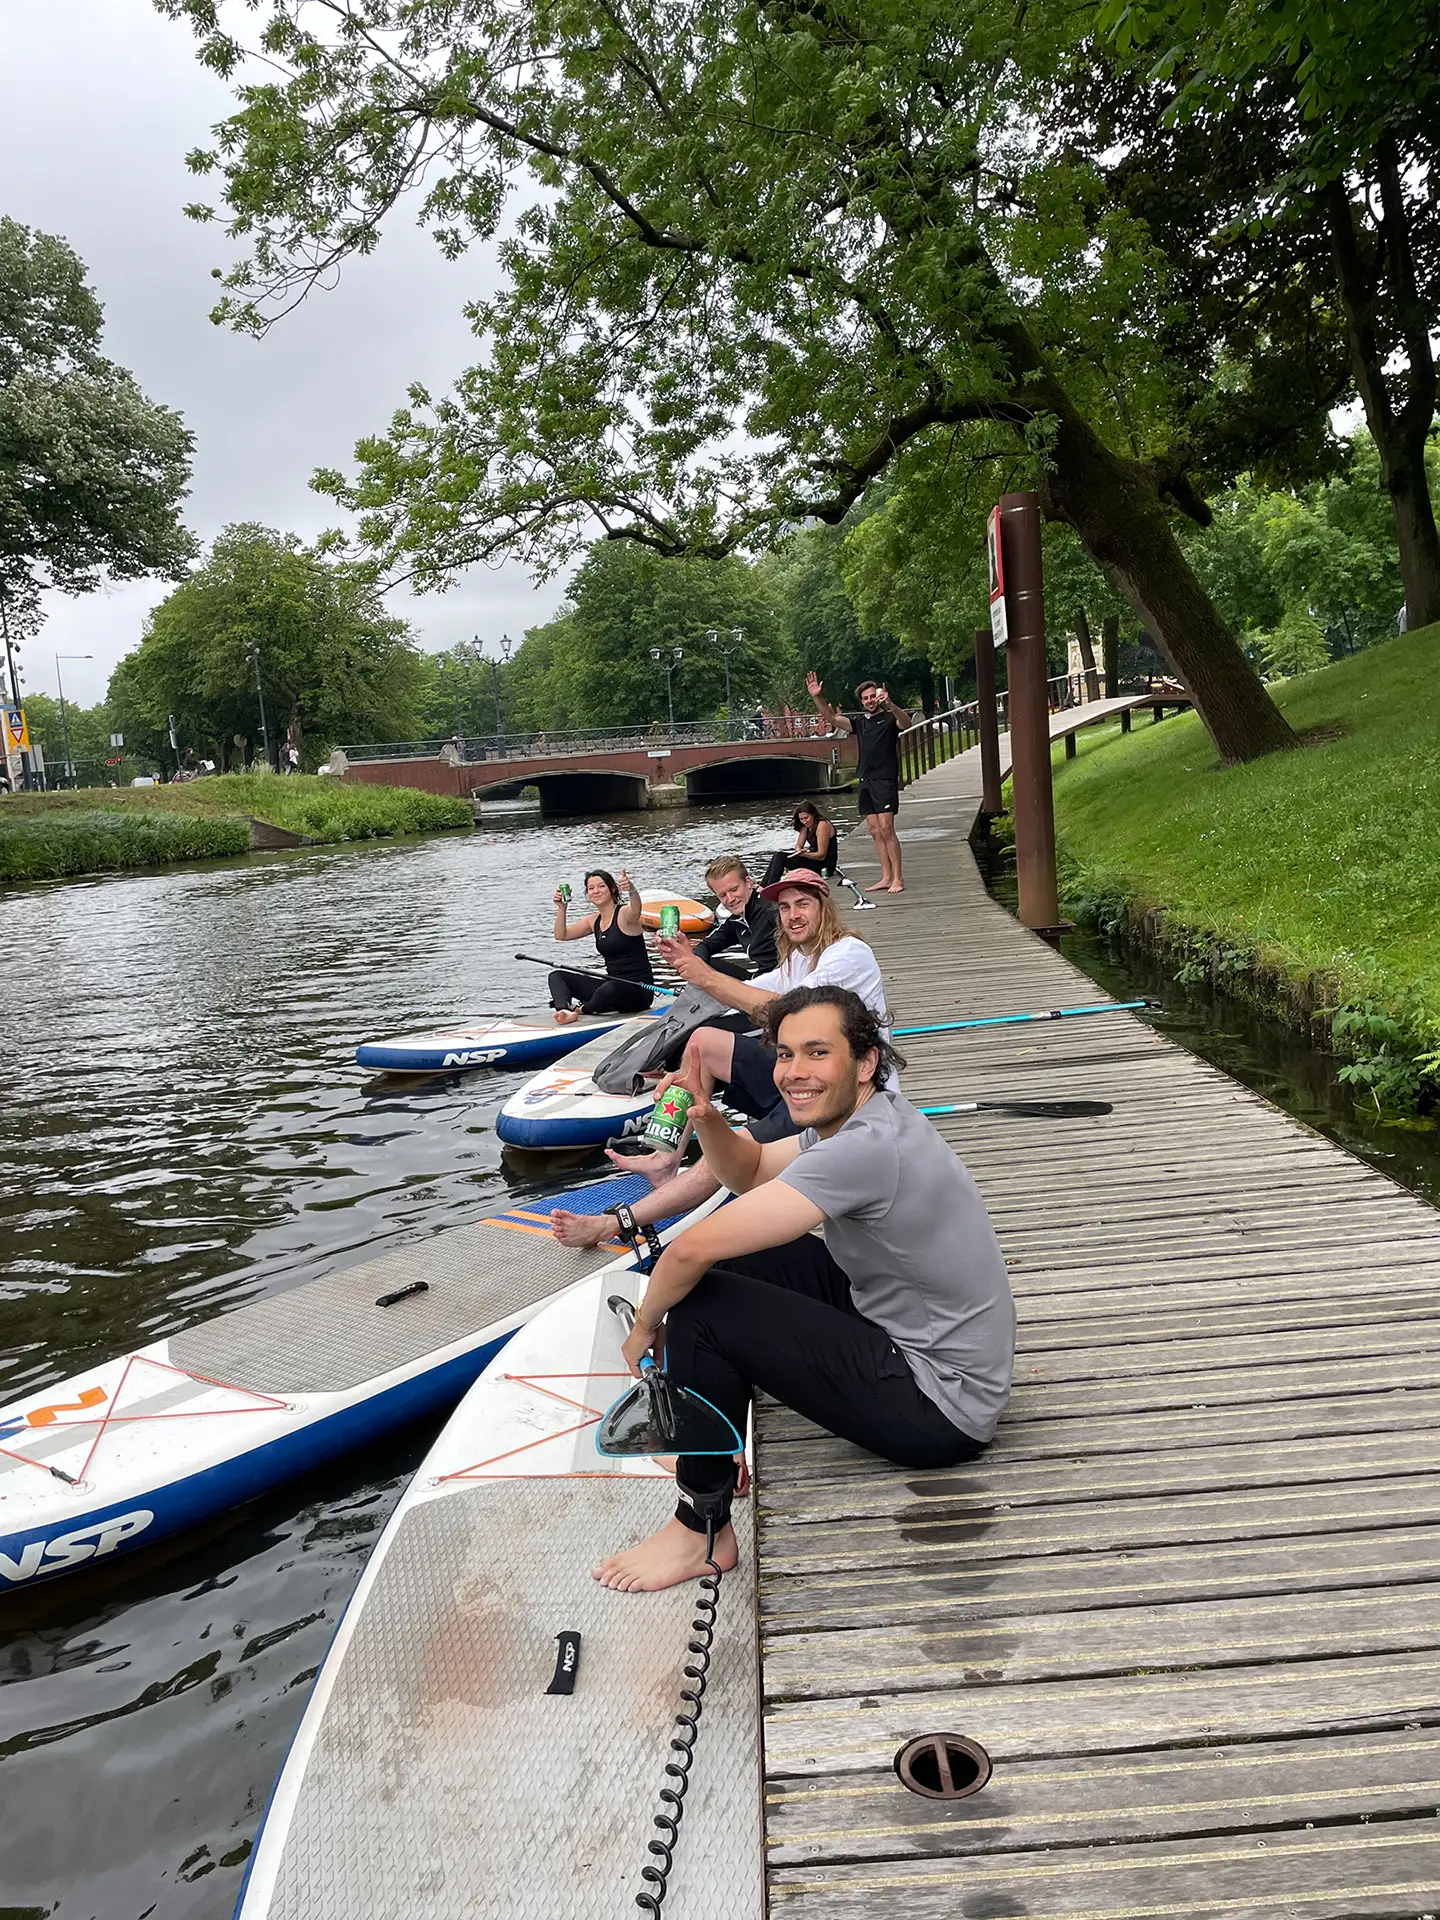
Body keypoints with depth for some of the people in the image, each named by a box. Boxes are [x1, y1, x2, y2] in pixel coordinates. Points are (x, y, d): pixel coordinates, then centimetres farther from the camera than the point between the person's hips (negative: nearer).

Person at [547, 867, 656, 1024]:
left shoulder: (624, 914, -11)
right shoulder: (594, 921, 11)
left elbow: (635, 909, -36)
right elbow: (561, 935, 12)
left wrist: (631, 889, -57)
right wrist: (561, 908, -4)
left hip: (639, 990, -8)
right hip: (612, 983, 8)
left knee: (610, 989, -42)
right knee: (557, 976, 2)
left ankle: (580, 1010, -12)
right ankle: (565, 1011, -28)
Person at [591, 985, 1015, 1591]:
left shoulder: (867, 1149, -29)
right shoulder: (854, 1117, 2)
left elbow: (691, 1249, -30)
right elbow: (749, 1172, 16)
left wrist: (645, 1324, -10)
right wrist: (708, 1120, -6)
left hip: (940, 1411, -10)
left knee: (698, 1308, -17)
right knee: (745, 1252, 13)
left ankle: (701, 1530, 0)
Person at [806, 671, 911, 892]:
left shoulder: (889, 719, -1)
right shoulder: (859, 722, 17)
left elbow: (906, 722, -22)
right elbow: (832, 718, 14)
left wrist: (889, 704, -39)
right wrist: (817, 698, -1)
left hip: (885, 780, -7)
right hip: (866, 781, 7)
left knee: (886, 829, -13)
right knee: (875, 831, 4)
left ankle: (898, 878, -11)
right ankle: (886, 877, 7)